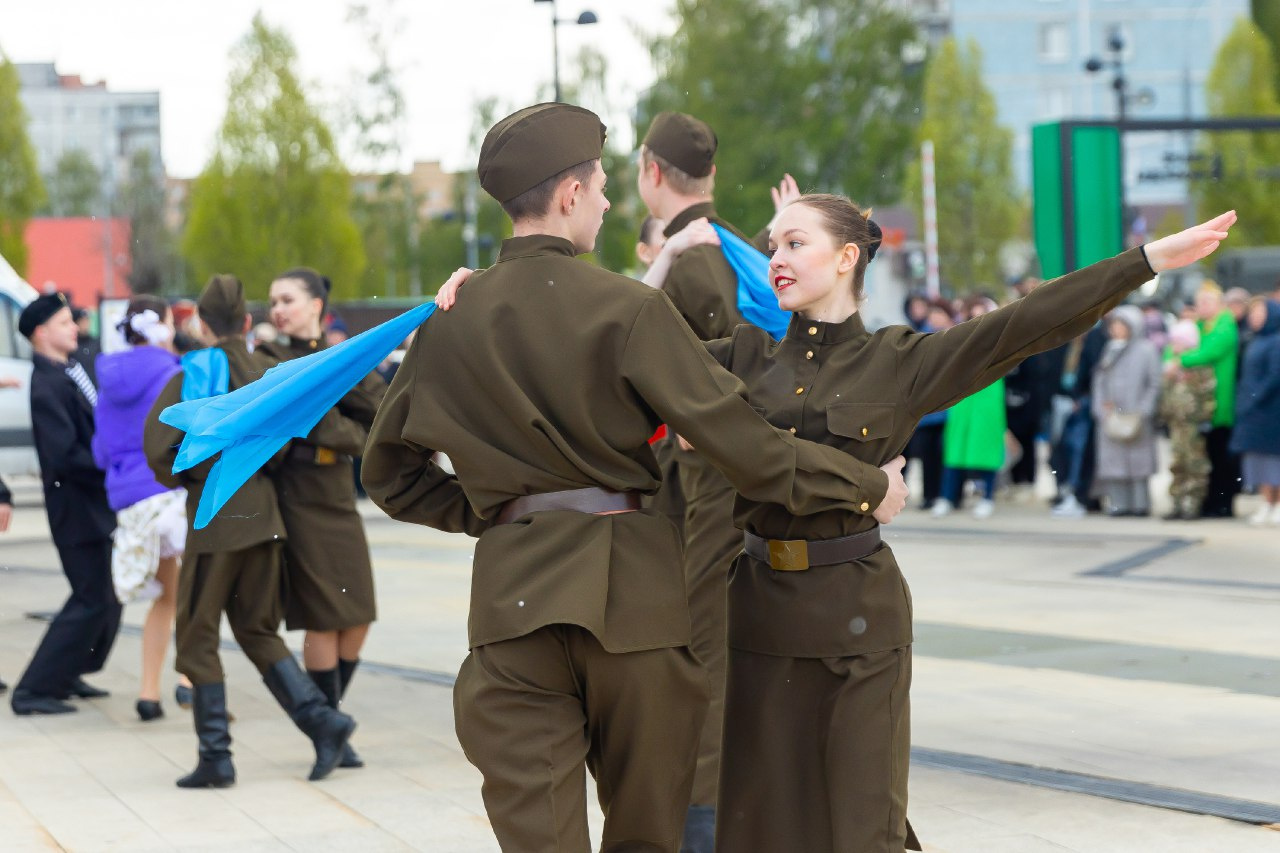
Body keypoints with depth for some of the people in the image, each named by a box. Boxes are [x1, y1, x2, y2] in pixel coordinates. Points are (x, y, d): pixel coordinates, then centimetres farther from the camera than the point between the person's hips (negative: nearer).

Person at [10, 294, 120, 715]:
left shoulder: (70, 368, 8)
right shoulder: (48, 386, -21)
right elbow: (65, 458, -26)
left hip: (98, 502, 9)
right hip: (78, 506, -9)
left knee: (107, 596, 18)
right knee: (92, 600, -5)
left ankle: (66, 673, 32)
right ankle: (33, 691, 0)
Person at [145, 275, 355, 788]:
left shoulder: (192, 375, -8)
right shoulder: (268, 374, 6)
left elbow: (158, 444, -16)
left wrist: (176, 477, 2)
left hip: (214, 514, -5)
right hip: (262, 511, 5)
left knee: (198, 637, 5)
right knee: (257, 630, 17)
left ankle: (215, 758, 4)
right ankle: (321, 720, 0)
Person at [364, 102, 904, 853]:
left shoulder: (451, 321, 6)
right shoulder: (628, 308, -6)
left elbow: (391, 472, 16)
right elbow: (741, 441, -9)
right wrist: (869, 486, 3)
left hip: (513, 588, 2)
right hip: (633, 584, -2)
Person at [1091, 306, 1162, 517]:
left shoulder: (1146, 350, 0)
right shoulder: (1110, 349, 17)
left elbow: (1155, 383, -4)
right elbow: (1100, 380, 16)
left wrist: (1143, 411, -11)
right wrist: (1101, 408, 1)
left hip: (1135, 418, -5)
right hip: (1111, 418, 5)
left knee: (1138, 460, -4)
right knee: (1113, 459, -1)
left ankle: (1140, 503, -1)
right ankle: (1119, 503, 1)